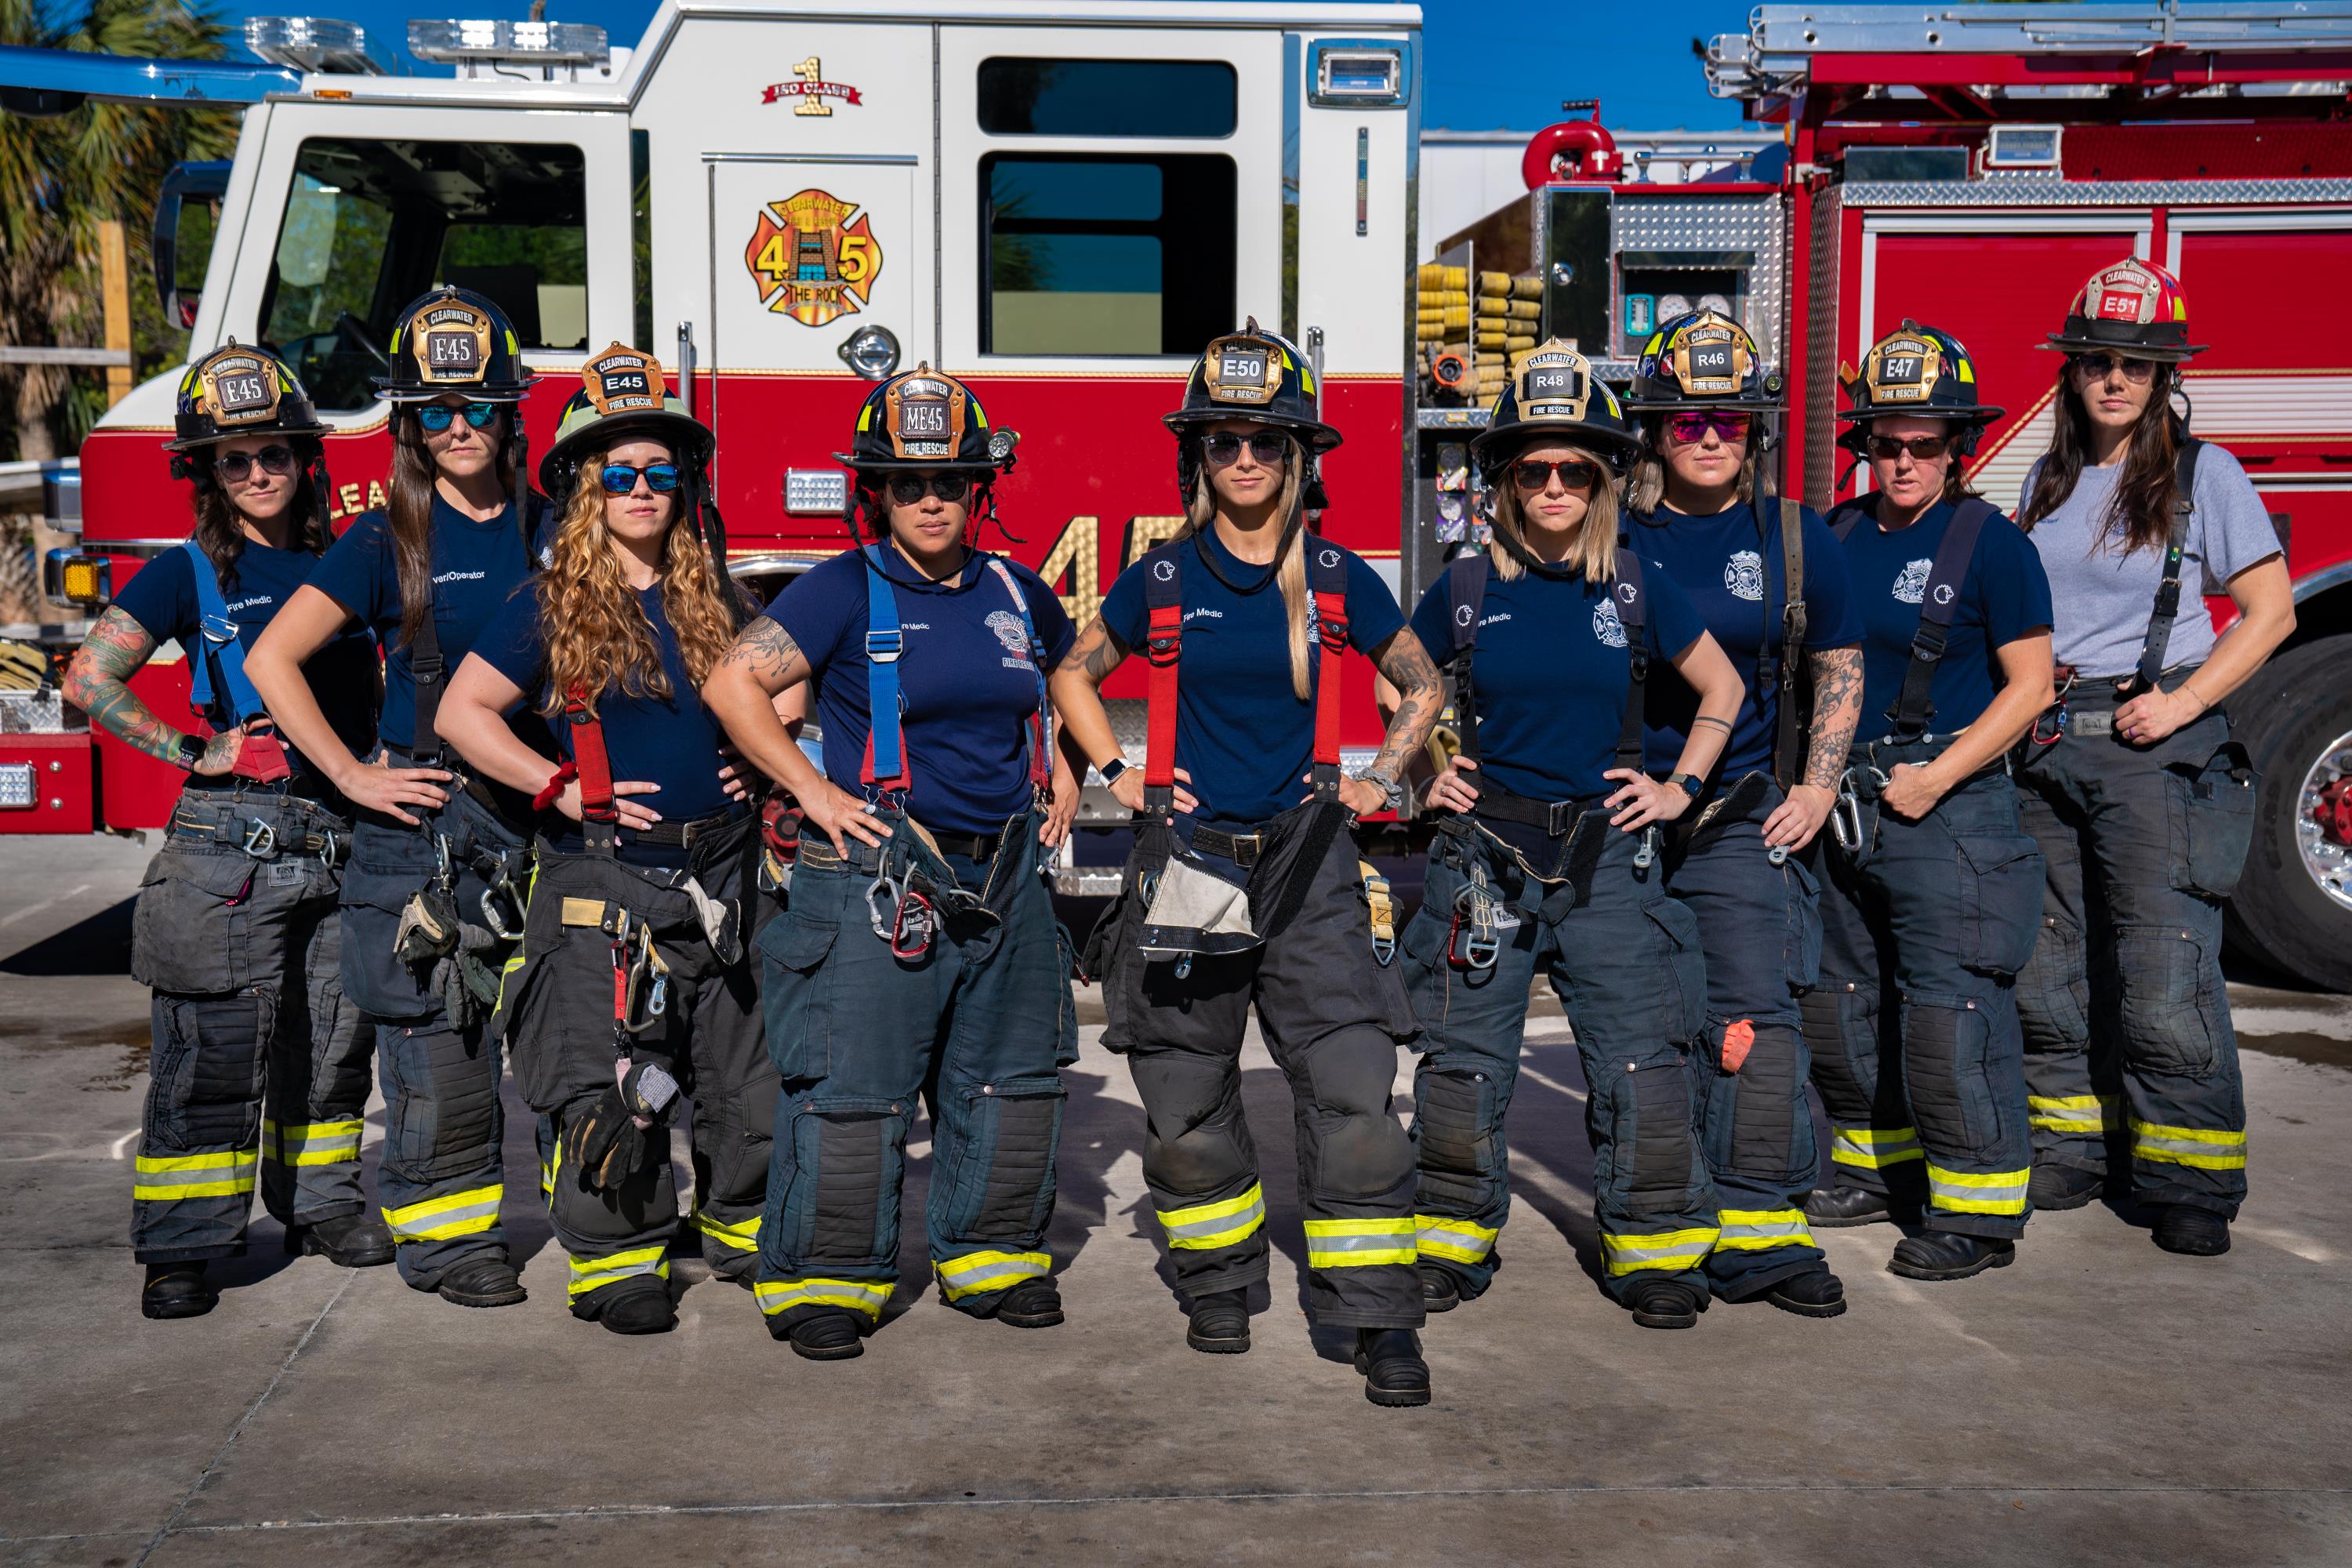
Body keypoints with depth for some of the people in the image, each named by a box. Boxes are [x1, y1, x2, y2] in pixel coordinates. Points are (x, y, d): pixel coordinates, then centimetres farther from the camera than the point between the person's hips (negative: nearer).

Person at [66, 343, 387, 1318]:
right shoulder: (189, 574, -1)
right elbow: (90, 680, -9)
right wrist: (196, 754, -12)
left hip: (342, 837, 4)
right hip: (233, 841, -4)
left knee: (334, 1035, 12)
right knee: (214, 1045, -2)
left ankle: (320, 1201, 29)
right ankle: (181, 1247, 6)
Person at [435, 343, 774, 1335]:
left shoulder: (713, 600, 9)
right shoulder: (553, 604, -3)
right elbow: (462, 712, -5)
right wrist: (561, 787, -12)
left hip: (719, 878, 5)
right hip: (603, 886, -4)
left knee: (746, 1070, 11)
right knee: (609, 1085, -1)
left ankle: (745, 1227, 30)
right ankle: (616, 1257, 14)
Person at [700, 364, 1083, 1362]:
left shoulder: (1016, 594, 10)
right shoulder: (847, 591, -6)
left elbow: (1067, 676, 31)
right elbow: (734, 683, -10)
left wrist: (1060, 767, 17)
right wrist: (812, 792, -13)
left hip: (1004, 879, 6)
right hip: (879, 882, -6)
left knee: (1010, 1081, 13)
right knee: (851, 1089, -4)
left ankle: (991, 1257, 29)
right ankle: (823, 1280, 9)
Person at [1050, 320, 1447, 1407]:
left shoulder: (1338, 581, 5)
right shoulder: (1162, 581, 5)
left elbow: (1421, 685, 20)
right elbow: (1074, 676, 20)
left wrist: (1383, 775, 7)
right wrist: (1113, 773, 7)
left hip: (1311, 868, -1)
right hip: (1188, 860, 1)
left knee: (1353, 1100, -9)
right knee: (1187, 1106, 9)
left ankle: (1379, 1317, -1)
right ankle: (1220, 1283, 28)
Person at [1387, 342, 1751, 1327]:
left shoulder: (1636, 588, 2)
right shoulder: (1466, 591, 2)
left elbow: (1719, 685, 15)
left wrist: (1681, 787, 7)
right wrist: (1422, 773, 7)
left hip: (1606, 855, 0)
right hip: (1485, 856, 0)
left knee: (1642, 1064, -2)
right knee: (1465, 1062, 6)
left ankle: (1653, 1252, 14)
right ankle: (1453, 1246, 22)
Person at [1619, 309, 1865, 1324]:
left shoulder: (1791, 537, 6)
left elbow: (1839, 667, 13)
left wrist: (1818, 789, 4)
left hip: (1745, 819, 1)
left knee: (1755, 1021, -4)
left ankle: (1761, 1233, 6)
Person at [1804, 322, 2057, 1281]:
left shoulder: (1990, 544, -7)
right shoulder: (1838, 535, 9)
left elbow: (2029, 685, -8)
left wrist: (1937, 777, -15)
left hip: (1949, 807, -6)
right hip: (1843, 806, 7)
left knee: (1950, 1013, -6)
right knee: (1842, 1000, 15)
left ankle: (1979, 1210, 5)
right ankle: (1880, 1166, 32)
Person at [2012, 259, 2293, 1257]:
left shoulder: (2201, 474, -1)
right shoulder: (2048, 480, 13)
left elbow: (2270, 610, -3)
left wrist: (2186, 701, -13)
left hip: (2155, 754, -5)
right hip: (2049, 747, 5)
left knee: (2166, 979, -6)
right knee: (2043, 967, 9)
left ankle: (2193, 1185, 5)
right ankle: (2067, 1154, 22)